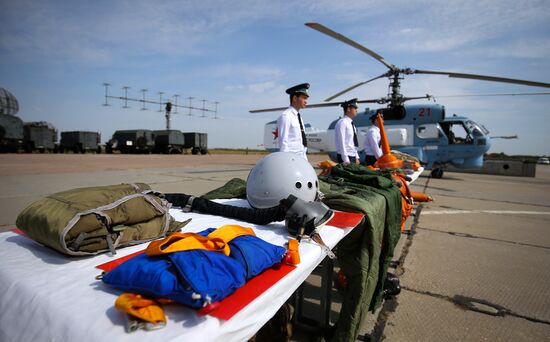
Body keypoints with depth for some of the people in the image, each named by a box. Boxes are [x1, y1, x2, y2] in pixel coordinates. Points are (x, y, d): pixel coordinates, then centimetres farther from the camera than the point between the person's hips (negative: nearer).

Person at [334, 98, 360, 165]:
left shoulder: (351, 124, 14)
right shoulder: (342, 122, -12)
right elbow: (341, 142, -18)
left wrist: (356, 157, 13)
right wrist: (346, 160, -20)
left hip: (353, 156, 8)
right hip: (345, 157, -8)